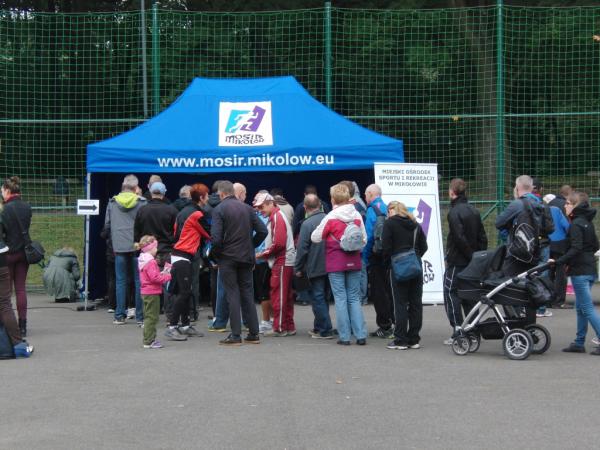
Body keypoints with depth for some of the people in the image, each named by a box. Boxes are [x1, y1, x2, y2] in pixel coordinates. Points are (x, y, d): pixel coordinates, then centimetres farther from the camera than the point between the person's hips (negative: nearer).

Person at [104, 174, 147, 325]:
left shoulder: (112, 202, 3)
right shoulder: (142, 202, -4)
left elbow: (107, 224, 8)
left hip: (119, 246, 2)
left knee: (120, 281, 8)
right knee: (139, 281, 4)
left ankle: (119, 316, 8)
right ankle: (140, 316, 4)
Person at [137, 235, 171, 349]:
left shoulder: (142, 260, 14)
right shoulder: (150, 262, -19)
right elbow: (155, 277, -25)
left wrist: (162, 273, 10)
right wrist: (167, 277, -14)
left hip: (145, 292, 10)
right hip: (152, 293, -10)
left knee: (148, 316, 16)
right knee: (152, 317, -6)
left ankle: (147, 339, 22)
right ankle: (149, 341, -4)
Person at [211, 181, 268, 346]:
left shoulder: (219, 209, -8)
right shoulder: (247, 208, 7)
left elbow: (217, 238, -17)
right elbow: (262, 231, 2)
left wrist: (214, 253, -1)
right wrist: (251, 246, 13)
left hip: (227, 258, -4)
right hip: (246, 258, 4)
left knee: (232, 295, -1)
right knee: (247, 293, 11)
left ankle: (235, 335, -2)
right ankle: (253, 334, 12)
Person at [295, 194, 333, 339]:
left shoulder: (307, 224, -14)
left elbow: (302, 249, -13)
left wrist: (298, 268, -2)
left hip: (315, 267, -6)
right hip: (330, 266, 6)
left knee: (317, 298, 0)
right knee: (322, 297, 17)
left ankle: (325, 330, -2)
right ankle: (319, 327, 26)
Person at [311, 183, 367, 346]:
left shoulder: (331, 217, -11)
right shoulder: (357, 216, 1)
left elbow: (315, 238, -5)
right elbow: (364, 239, 7)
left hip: (335, 263, -3)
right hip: (354, 262, 4)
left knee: (340, 298, 2)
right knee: (354, 298, 10)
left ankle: (344, 336, 2)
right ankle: (361, 335, 4)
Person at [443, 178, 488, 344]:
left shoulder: (454, 212, -14)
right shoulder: (474, 211, 11)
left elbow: (459, 238, -21)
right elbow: (483, 237, 10)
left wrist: (471, 255, -13)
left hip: (457, 261, -8)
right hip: (471, 262, 8)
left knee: (450, 293, -2)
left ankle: (458, 332, -7)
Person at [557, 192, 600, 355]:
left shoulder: (576, 224, -15)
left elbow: (575, 249, -24)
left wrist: (558, 262, -23)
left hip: (580, 272, -9)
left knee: (587, 308, -6)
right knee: (581, 307, 15)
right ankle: (579, 343, 20)